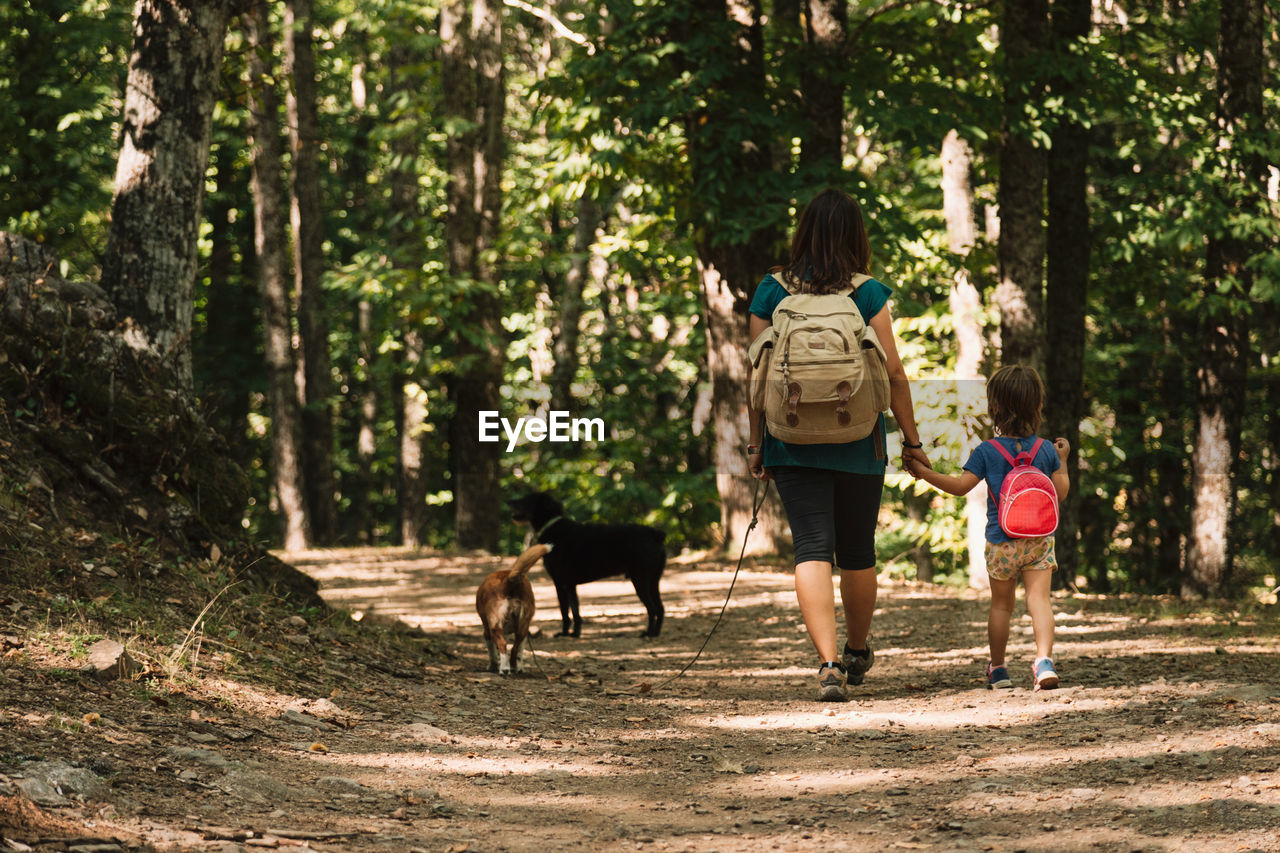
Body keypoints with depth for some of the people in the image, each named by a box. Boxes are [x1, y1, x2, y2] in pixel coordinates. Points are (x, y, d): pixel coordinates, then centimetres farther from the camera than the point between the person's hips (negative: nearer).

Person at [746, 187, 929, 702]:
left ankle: (829, 664, -19)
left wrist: (757, 444, 8)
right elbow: (892, 373, -4)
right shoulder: (869, 294, -3)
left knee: (812, 550, -4)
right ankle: (857, 653, 35)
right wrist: (912, 439, 6)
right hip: (858, 445, 0)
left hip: (792, 443, 0)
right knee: (858, 553, 17)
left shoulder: (772, 291, 0)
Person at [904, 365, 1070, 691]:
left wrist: (923, 472, -1)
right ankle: (1044, 659, -26)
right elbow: (1060, 492, 6)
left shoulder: (986, 451, -6)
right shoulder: (1046, 450, 1)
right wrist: (1062, 460, 22)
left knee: (1001, 604, 12)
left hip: (1001, 541, 0)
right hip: (1039, 539, 1)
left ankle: (997, 667, 22)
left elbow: (960, 485, -8)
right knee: (1039, 598, -6)